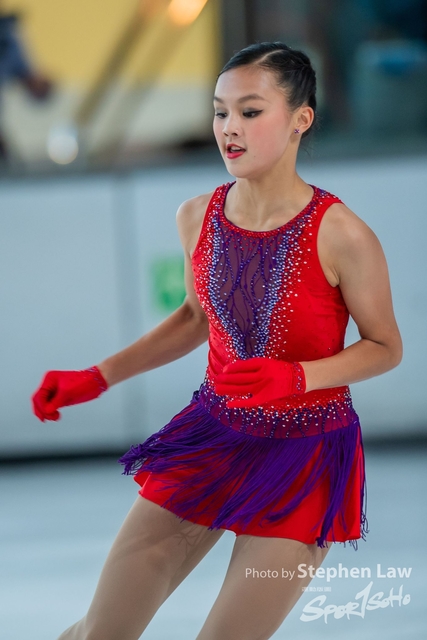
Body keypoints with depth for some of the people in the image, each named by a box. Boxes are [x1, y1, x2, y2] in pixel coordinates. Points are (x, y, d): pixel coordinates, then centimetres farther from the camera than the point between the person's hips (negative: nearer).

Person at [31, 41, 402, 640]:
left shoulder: (342, 236, -19)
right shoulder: (197, 217, -3)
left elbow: (385, 347, -7)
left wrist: (294, 378, -23)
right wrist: (96, 379, 11)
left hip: (304, 455, -4)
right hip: (213, 434, 5)